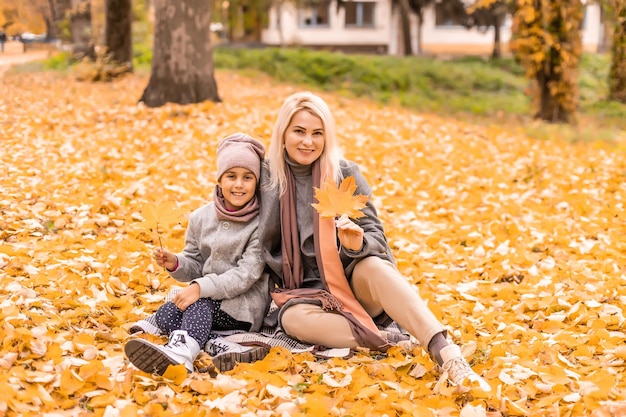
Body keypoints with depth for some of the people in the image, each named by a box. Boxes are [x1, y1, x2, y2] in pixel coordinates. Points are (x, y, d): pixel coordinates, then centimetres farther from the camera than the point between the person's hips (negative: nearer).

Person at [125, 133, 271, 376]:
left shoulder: (262, 224, -12)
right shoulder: (201, 217, 5)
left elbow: (245, 275, -19)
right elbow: (195, 265, 11)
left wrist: (201, 287, -29)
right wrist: (175, 263, -13)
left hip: (245, 307, -6)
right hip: (207, 301, 6)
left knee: (199, 302, -35)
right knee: (164, 316, -19)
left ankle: (181, 351, -58)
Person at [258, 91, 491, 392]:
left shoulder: (344, 173, -2)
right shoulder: (268, 176, 2)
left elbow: (375, 237, -6)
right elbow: (263, 244, 12)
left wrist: (358, 244, -27)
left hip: (355, 282, -1)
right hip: (305, 292, 1)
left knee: (373, 266, -36)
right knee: (293, 319, -35)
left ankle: (449, 356, -50)